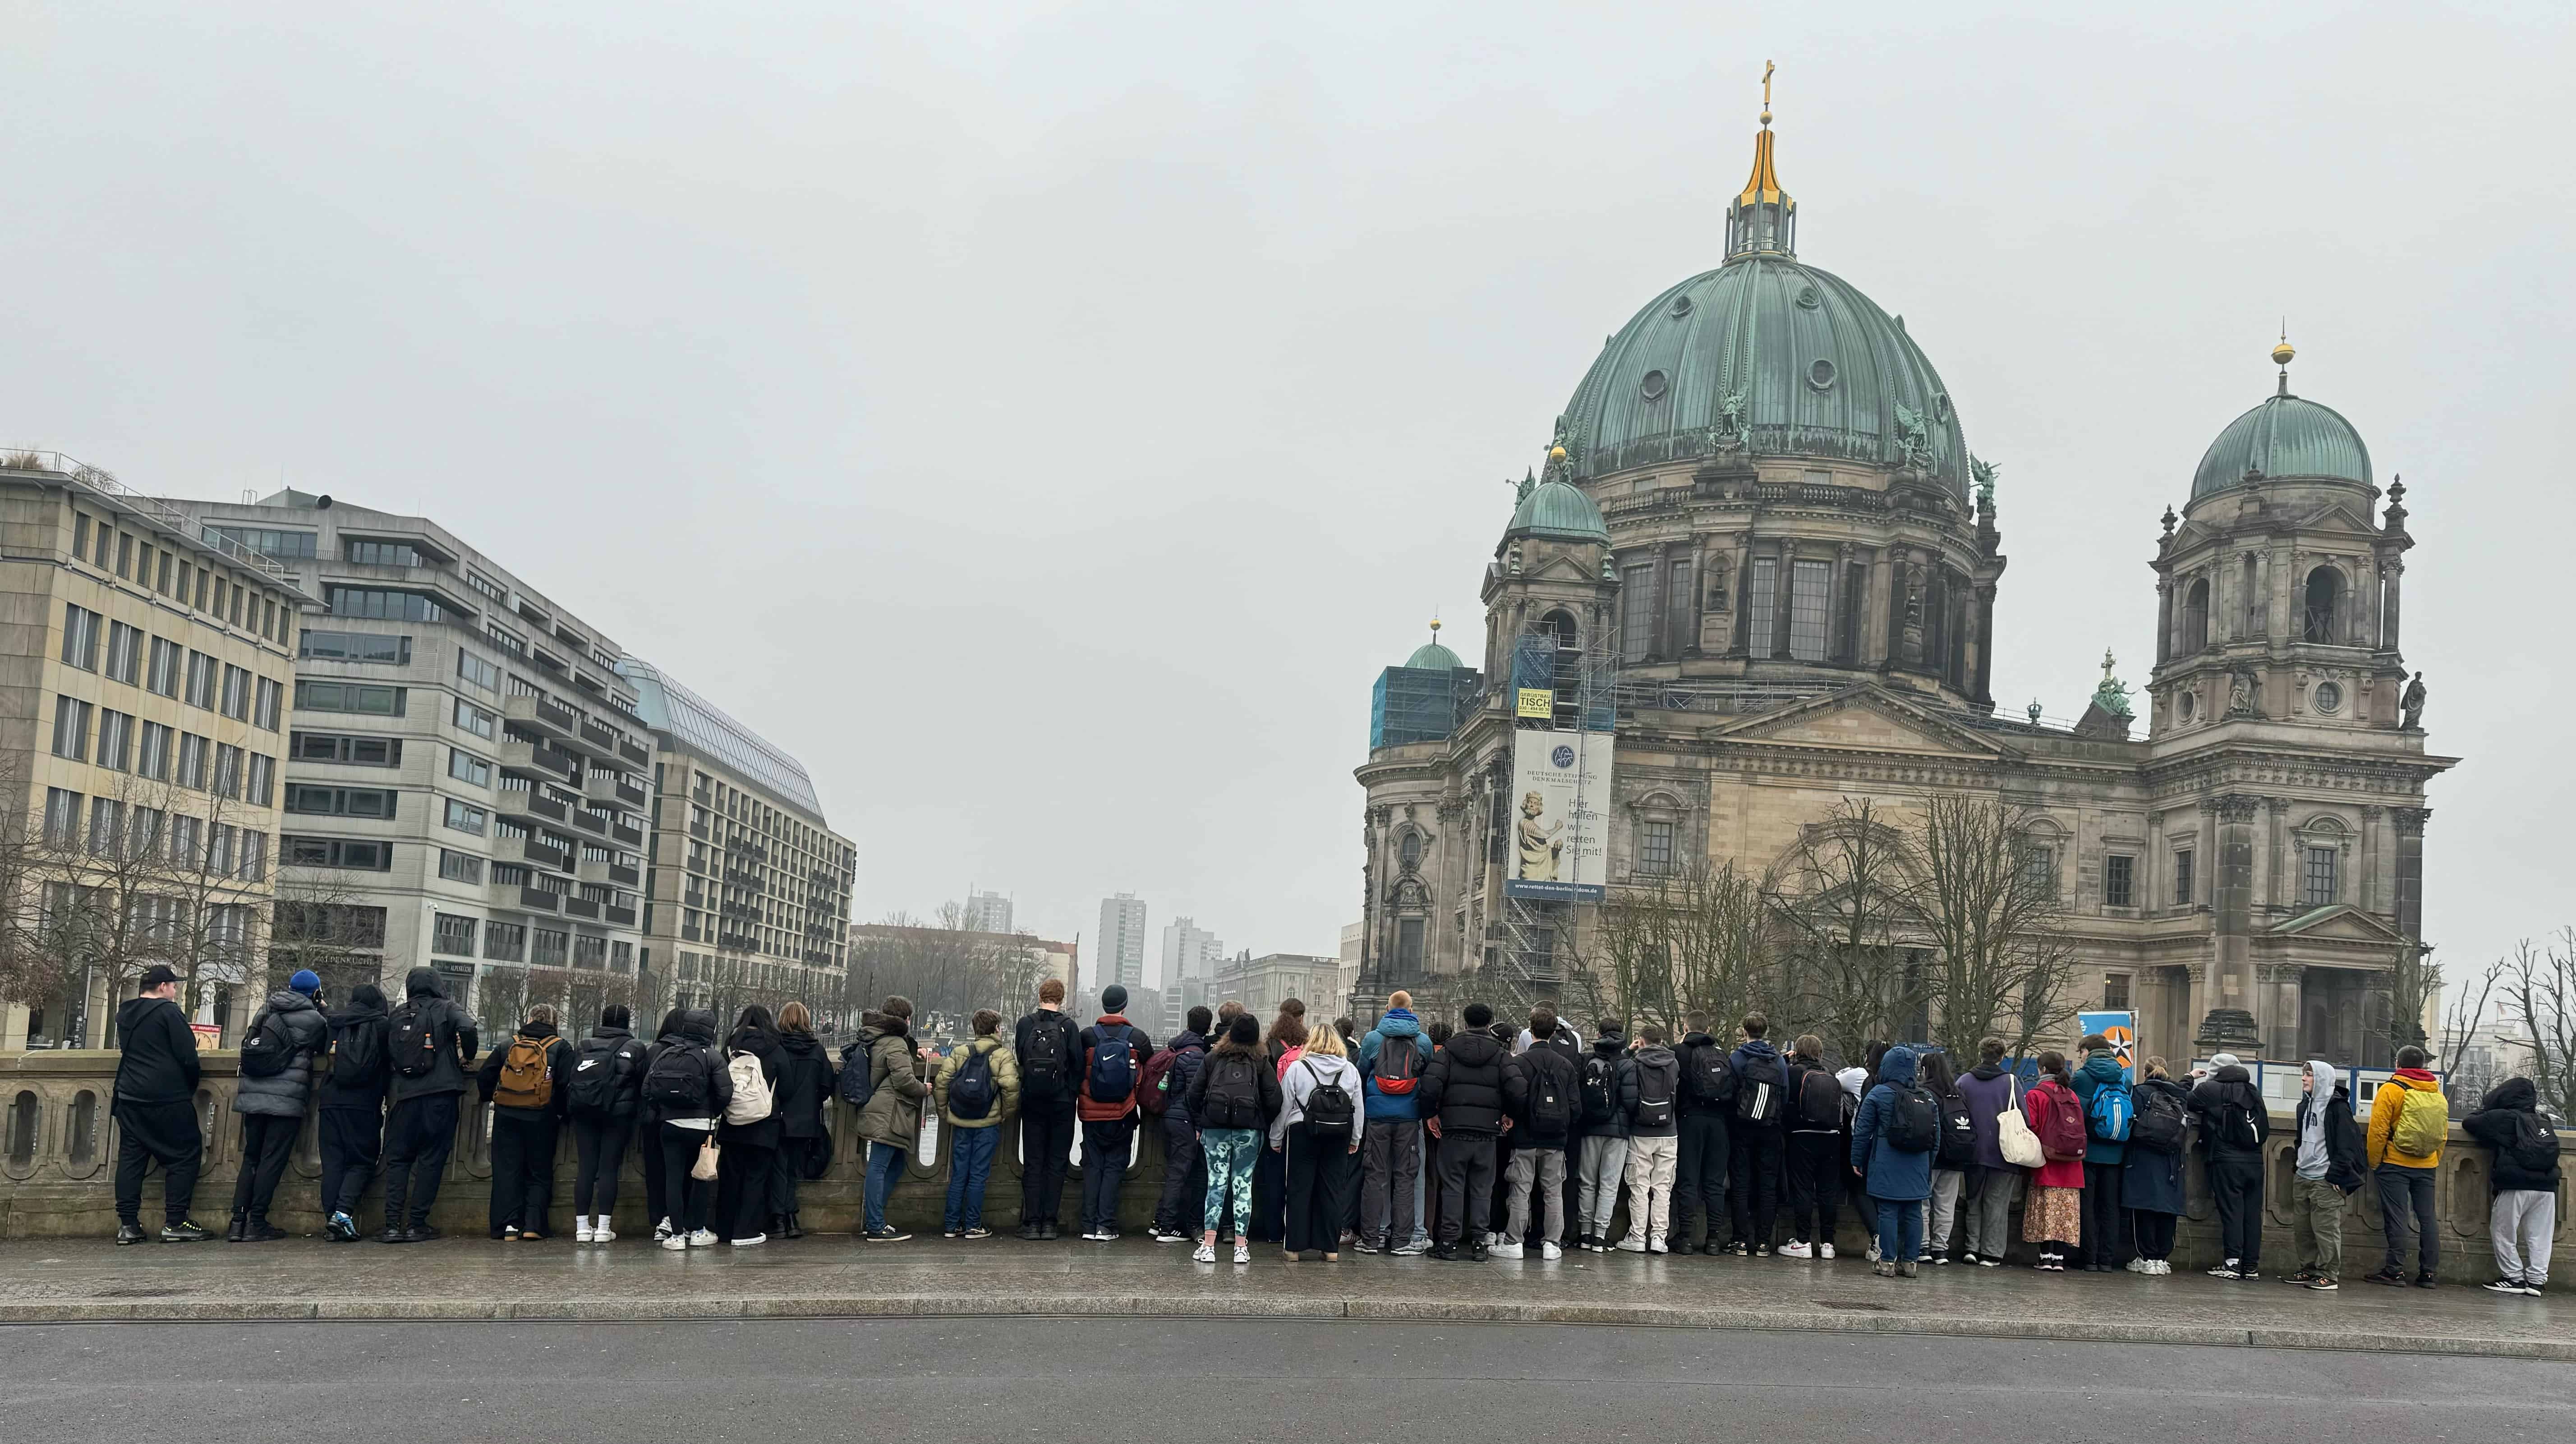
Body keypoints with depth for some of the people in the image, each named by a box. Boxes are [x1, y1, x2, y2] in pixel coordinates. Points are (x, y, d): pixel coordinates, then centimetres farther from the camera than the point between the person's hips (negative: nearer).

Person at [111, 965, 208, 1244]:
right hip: (167, 1098, -7)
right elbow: (188, 1056, -14)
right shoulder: (168, 1011, -10)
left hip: (130, 1096, 7)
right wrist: (191, 1089, 4)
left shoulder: (125, 1013, 13)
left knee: (130, 1157, 9)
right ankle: (175, 1223, -3)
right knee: (185, 1153, 1)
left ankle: (127, 1224, 5)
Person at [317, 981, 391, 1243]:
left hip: (331, 1101, 3)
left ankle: (330, 1217, 0)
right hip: (363, 1104, -3)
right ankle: (343, 1212, -14)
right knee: (362, 1162, 3)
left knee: (332, 1161, 7)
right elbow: (389, 1066, 4)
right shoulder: (381, 1025, 1)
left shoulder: (336, 1021, 9)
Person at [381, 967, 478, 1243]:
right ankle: (416, 1225, 2)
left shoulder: (397, 1016, 11)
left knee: (397, 1158, 9)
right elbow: (467, 1028, -17)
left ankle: (393, 1224, 1)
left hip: (404, 1096, 3)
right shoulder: (446, 1009, 0)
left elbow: (386, 1053, 13)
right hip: (439, 1094, -3)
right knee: (431, 1159, 3)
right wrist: (468, 1057, -2)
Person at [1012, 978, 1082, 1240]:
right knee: (1057, 1163, 6)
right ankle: (1049, 1222, 3)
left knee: (1033, 1163, 7)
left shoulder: (1025, 1025, -2)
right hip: (1062, 1104, -1)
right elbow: (1078, 1064, -8)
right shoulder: (1069, 1026, -6)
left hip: (1032, 1103, 1)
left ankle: (1032, 1222, 3)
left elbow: (1018, 1060, 4)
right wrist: (1071, 1093, 7)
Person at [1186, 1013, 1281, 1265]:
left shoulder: (1213, 1058, 6)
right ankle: (1241, 1247, 4)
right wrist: (1265, 1124, 10)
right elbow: (1274, 1099, -4)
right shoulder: (1261, 1062, 2)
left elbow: (1194, 1093, 5)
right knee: (1243, 1184, 5)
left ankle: (1208, 1245, -2)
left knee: (1216, 1183, 4)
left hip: (1215, 1129, 1)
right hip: (1249, 1130, -1)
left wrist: (1200, 1123, 13)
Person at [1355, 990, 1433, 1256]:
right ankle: (1401, 1239, 4)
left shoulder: (1372, 1038, 0)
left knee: (1375, 1175, 5)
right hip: (1409, 1116, 0)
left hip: (1377, 1115, 0)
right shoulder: (1423, 1041, 1)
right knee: (1405, 1177, 5)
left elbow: (1361, 1073, 12)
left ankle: (1370, 1238, 4)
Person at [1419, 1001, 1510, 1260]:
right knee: (1482, 1188, 8)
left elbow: (1431, 1084, -11)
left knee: (1453, 1185, 4)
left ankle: (1449, 1241, 2)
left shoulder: (1449, 1050, 2)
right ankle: (1478, 1242, 7)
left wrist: (1432, 1114, 1)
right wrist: (1509, 1115, 5)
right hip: (1488, 1129, 1)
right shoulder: (1499, 1054, 3)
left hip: (1454, 1126, -1)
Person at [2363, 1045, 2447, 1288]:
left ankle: (2395, 1270, -3)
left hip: (2395, 1164, -5)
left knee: (2396, 1217, -2)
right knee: (2427, 1218, 9)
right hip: (2427, 1167, 5)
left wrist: (2374, 1163, -2)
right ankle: (2428, 1272, 10)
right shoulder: (2438, 1094, 8)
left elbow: (2378, 1131, -11)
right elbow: (2443, 1134, 13)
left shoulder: (2391, 1090, -8)